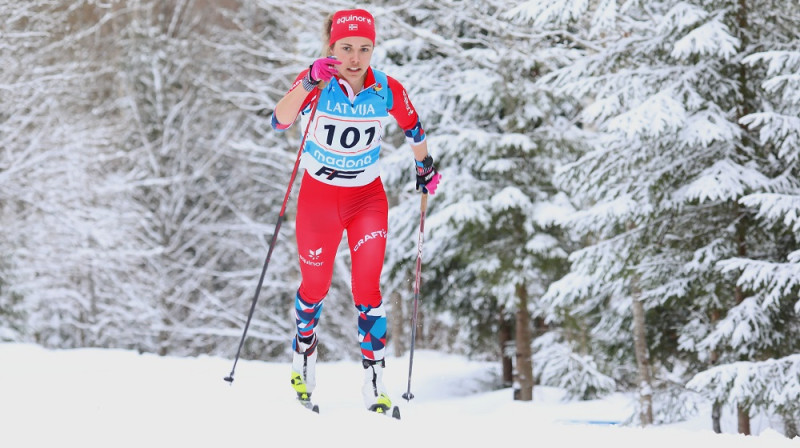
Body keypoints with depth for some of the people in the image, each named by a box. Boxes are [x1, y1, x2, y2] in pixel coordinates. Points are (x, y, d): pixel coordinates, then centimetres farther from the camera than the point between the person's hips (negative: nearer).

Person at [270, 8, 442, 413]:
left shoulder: (388, 91, -15)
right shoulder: (317, 82, -20)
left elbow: (413, 128, 7)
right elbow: (280, 121, -37)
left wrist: (425, 167, 19)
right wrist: (309, 83, -52)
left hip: (368, 197, 0)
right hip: (318, 196, 0)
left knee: (367, 288, -9)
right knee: (315, 286, 14)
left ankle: (374, 382, -5)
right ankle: (303, 346, 43)